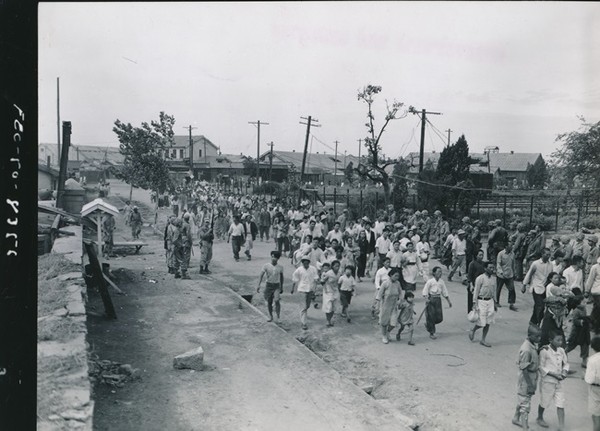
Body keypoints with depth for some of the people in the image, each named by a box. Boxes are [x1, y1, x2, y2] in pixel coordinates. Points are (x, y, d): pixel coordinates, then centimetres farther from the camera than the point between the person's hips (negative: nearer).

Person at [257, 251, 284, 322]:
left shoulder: (280, 267, -2)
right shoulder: (266, 265, -7)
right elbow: (261, 275, -9)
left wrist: (281, 287, 16)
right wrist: (259, 285, -18)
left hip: (276, 286, -1)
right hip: (268, 285, 1)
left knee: (277, 300, -20)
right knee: (269, 302, 8)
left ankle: (278, 317, -6)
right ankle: (270, 316, 27)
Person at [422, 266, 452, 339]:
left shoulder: (441, 282, 6)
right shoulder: (430, 281, -9)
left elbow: (445, 292, 14)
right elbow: (425, 291, -10)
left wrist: (449, 301, 14)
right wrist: (426, 299, -23)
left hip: (438, 299, 5)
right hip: (431, 299, -5)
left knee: (439, 318, 4)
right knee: (431, 316, -2)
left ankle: (428, 324, 31)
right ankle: (432, 333, 11)